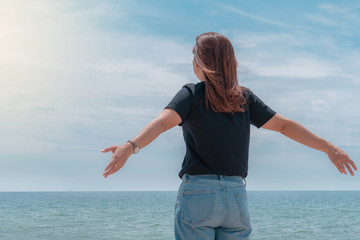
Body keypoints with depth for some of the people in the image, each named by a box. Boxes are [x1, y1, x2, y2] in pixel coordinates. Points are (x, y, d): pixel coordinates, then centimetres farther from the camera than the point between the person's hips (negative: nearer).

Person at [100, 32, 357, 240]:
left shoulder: (192, 94, -1)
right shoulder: (245, 97, 10)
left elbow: (163, 121, -19)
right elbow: (285, 125, 10)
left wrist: (131, 146, -33)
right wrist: (329, 147, 16)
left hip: (198, 191, -4)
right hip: (237, 195, 4)